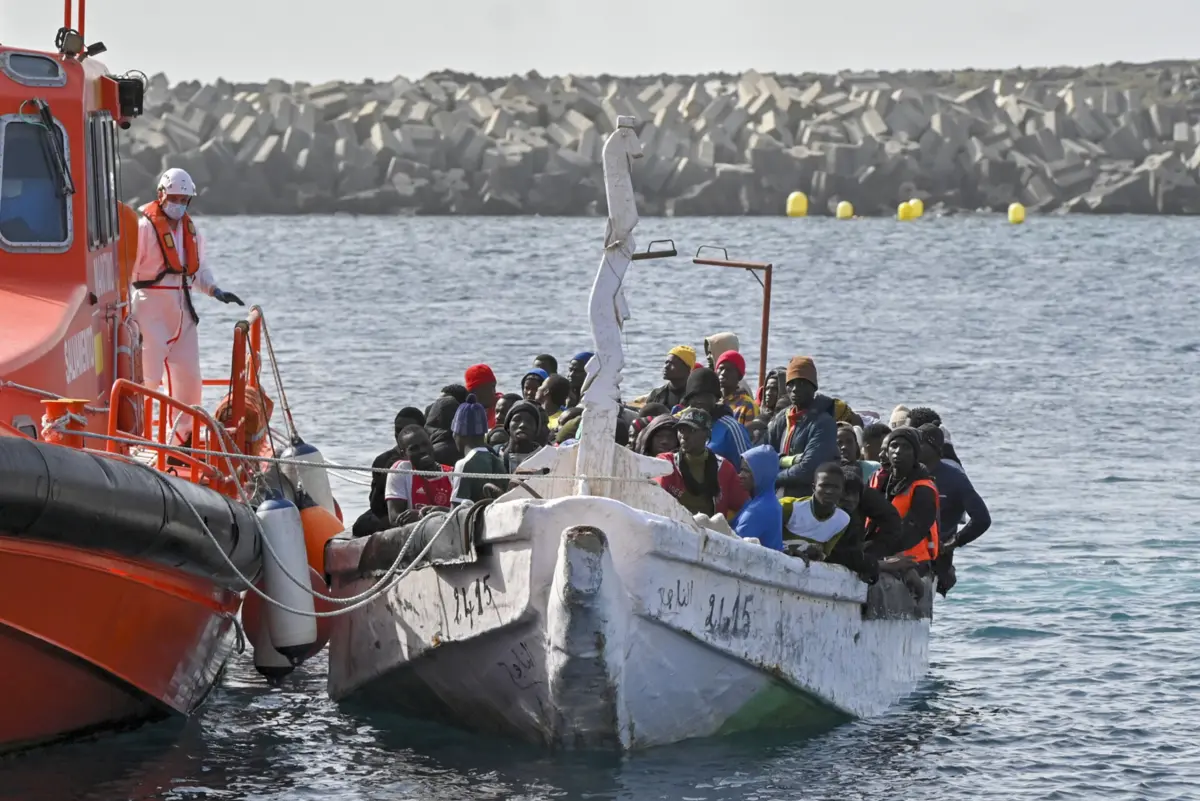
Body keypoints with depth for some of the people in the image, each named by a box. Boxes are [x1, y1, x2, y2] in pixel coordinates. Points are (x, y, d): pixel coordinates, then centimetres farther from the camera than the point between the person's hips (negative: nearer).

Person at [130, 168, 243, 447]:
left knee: (189, 376, 9)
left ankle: (185, 437, 20)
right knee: (148, 374, -13)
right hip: (151, 306, -7)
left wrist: (215, 291, 6)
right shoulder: (145, 227, -8)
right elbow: (126, 270, -10)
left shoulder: (190, 230, 14)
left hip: (182, 309, 7)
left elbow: (200, 269, 24)